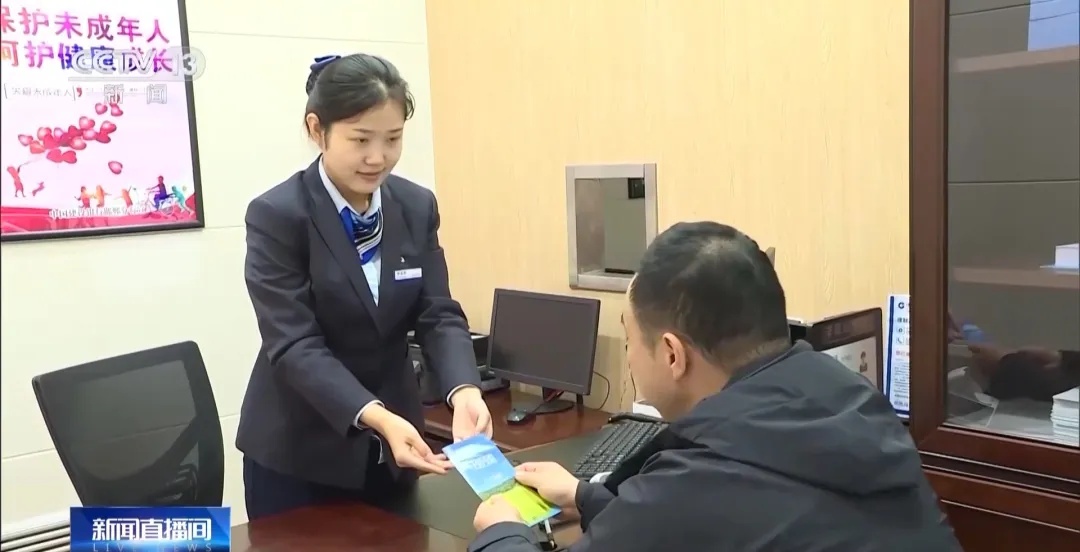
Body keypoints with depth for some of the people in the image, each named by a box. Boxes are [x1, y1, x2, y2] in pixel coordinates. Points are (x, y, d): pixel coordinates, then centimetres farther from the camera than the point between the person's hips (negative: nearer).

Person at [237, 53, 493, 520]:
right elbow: (294, 345, -21)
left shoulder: (417, 206, 0)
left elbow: (438, 315, -4)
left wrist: (463, 391, -24)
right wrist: (375, 417, -35)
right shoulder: (277, 215, -15)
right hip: (298, 452, -4)